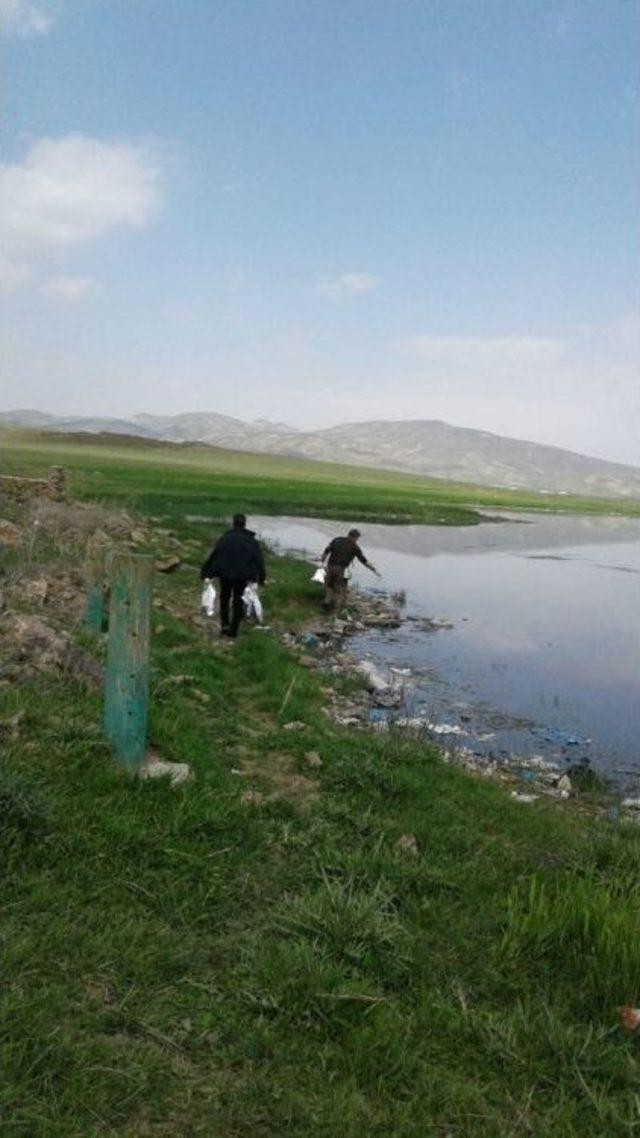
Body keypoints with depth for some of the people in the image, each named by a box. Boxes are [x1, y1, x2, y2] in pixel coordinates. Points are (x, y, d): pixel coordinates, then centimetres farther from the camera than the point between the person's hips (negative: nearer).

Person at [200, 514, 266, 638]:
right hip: (242, 576, 0)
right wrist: (261, 577, 4)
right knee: (238, 602, 10)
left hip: (225, 574, 0)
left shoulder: (225, 538, -2)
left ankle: (225, 624, 7)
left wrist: (205, 572, -1)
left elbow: (212, 556, -6)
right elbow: (259, 559, 0)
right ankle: (233, 631, 12)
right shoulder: (251, 540, 1)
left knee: (224, 599, 19)